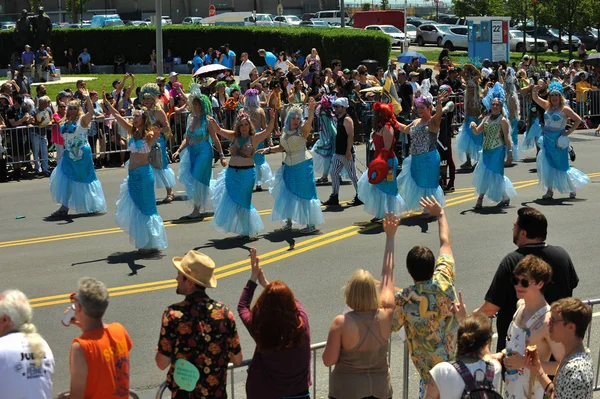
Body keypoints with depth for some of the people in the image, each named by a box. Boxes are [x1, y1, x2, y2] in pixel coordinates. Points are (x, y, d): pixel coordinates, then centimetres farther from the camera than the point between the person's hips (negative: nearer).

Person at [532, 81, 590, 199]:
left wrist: (569, 131, -12)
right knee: (547, 165, 1)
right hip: (547, 140, 5)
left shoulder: (565, 109, -8)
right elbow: (536, 99, 10)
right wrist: (535, 92, -11)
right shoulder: (548, 106, 7)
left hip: (558, 141, -5)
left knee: (561, 165, 3)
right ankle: (549, 191, 7)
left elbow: (578, 119, -7)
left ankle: (573, 188, 22)